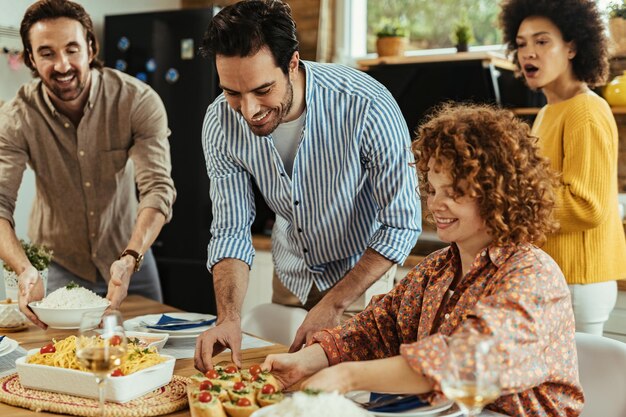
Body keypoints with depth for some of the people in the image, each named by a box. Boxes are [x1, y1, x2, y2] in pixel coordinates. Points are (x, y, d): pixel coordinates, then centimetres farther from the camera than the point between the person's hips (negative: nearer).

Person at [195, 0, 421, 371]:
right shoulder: (221, 122, -20)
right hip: (292, 277, 4)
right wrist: (229, 318, -30)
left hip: (364, 273, -3)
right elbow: (231, 231, -14)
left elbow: (402, 225, -25)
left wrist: (334, 304, -29)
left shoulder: (368, 108, -33)